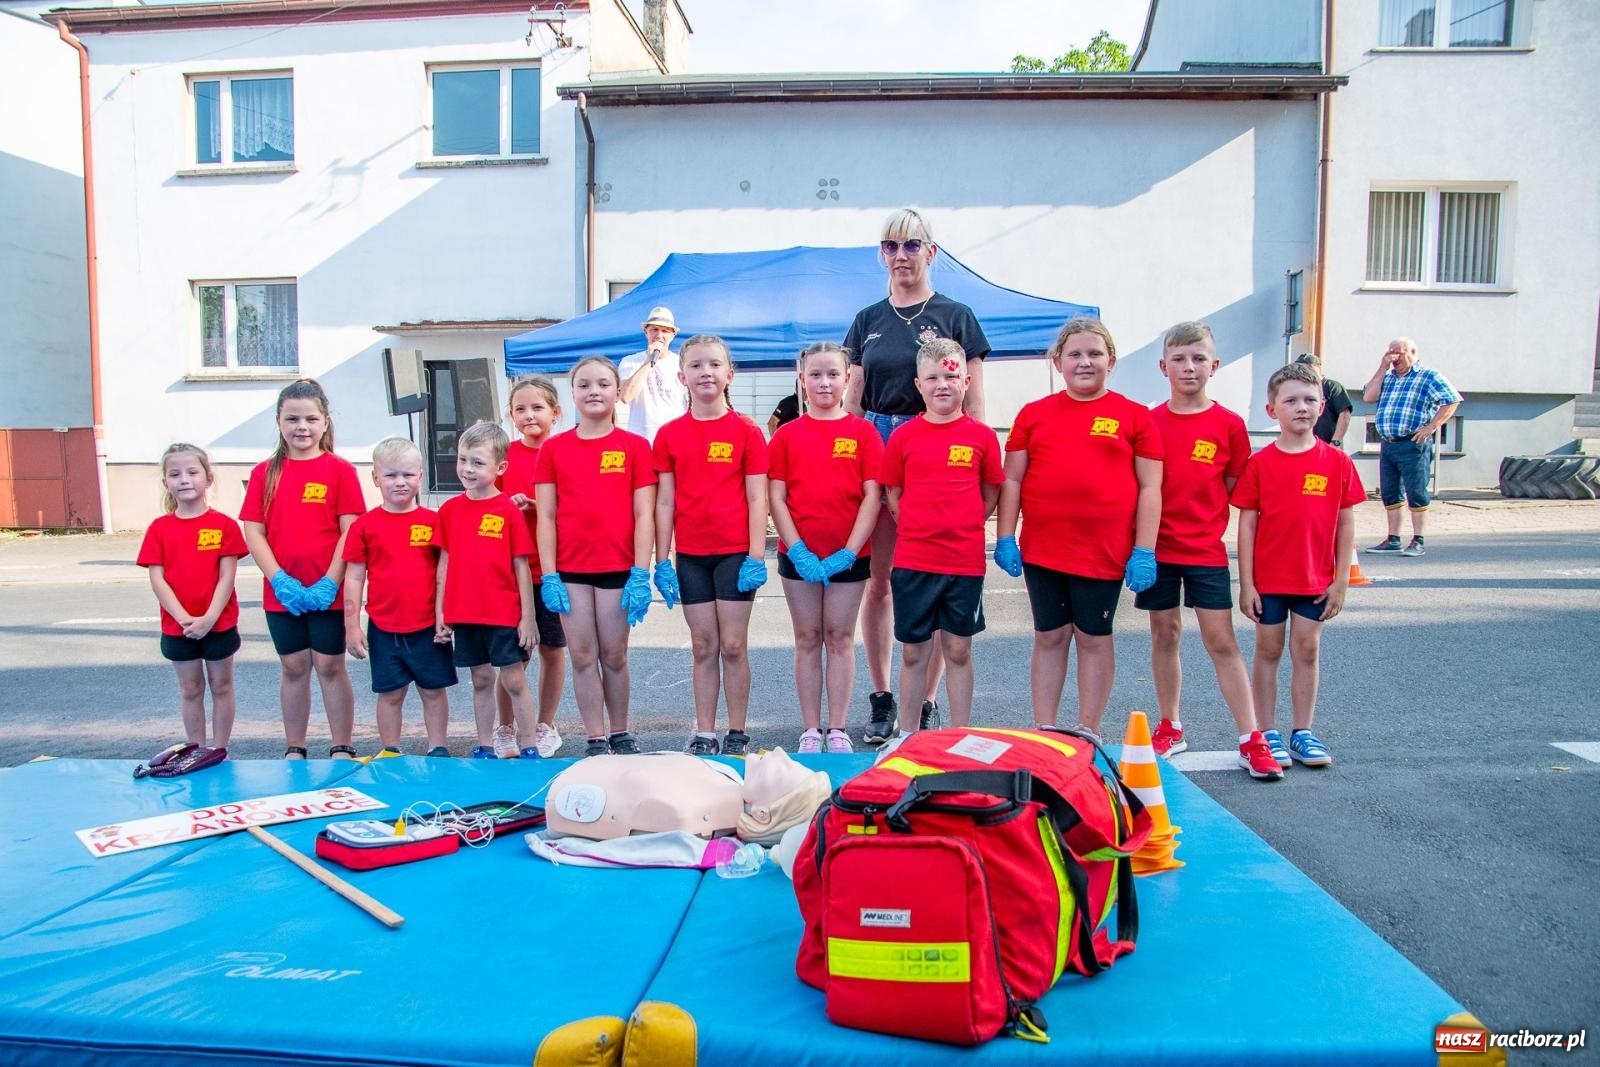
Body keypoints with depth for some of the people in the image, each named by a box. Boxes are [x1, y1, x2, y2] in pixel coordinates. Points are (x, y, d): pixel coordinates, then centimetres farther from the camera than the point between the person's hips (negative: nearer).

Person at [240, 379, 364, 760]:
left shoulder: (340, 470, -3)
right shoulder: (264, 473, 5)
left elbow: (350, 532, -7)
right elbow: (253, 532, 1)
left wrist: (329, 582, -14)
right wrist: (279, 580, -11)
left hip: (328, 591, -3)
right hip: (281, 592, 3)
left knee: (330, 666, 5)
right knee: (294, 667, 12)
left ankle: (342, 750, 16)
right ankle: (294, 751, 23)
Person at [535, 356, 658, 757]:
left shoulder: (635, 446, 1)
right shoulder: (553, 448, 5)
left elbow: (643, 514, -3)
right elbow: (546, 517, 3)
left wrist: (641, 574, -9)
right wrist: (549, 576, -4)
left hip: (619, 567, -1)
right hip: (570, 569, 2)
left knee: (614, 655, 9)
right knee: (582, 657, 6)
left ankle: (620, 735, 24)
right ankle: (596, 740, 16)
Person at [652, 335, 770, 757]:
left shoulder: (746, 431, -2)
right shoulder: (669, 434, 4)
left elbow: (756, 498, -4)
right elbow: (664, 501, 4)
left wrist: (757, 556, -9)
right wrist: (662, 560, 1)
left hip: (736, 552, -2)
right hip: (690, 555, 2)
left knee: (733, 645, 3)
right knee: (703, 647, 9)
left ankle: (738, 734, 14)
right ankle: (704, 735, 17)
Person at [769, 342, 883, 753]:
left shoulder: (862, 431, 0)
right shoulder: (786, 434, 2)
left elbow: (872, 495, -5)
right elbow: (776, 497, -1)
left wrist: (849, 551, -12)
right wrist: (797, 550, -12)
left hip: (849, 554, -1)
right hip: (799, 555, 1)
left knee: (840, 638, 7)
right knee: (807, 639, 8)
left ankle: (837, 731, 15)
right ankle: (810, 731, 16)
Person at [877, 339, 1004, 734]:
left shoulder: (982, 435, 1)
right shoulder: (903, 436, 1)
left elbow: (991, 493, 8)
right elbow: (893, 495, 8)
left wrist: (963, 527, 1)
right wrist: (920, 529, 0)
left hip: (965, 561, 0)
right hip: (912, 561, 0)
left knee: (958, 651, 9)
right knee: (913, 653, 8)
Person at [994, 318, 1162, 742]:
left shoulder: (1134, 416, 1)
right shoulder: (1034, 414, 6)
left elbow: (1149, 486, 0)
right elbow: (1012, 479, 6)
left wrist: (1144, 551, -6)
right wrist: (1005, 538, 0)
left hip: (1105, 551, -2)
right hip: (1041, 548, 2)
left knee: (1094, 637, 10)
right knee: (1049, 636, 11)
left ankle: (1088, 732, 22)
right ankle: (1043, 731, 21)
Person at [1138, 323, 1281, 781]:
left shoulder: (1228, 424, -1)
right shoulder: (1149, 422, 1)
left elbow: (1234, 487, 6)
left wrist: (1203, 517, -5)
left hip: (1207, 550, -1)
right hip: (1158, 548, 1)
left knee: (1222, 642, 0)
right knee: (1164, 636, 11)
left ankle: (1251, 740, 6)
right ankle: (1170, 727, 25)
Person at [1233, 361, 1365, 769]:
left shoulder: (1336, 461, -2)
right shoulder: (1260, 463, -5)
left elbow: (1345, 523, 2)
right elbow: (1247, 524, -4)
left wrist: (1341, 579, -1)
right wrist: (1246, 583, -7)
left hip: (1316, 579, 1)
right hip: (1268, 578, -1)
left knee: (1307, 651, 9)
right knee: (1268, 651, 8)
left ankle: (1303, 733, 21)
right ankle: (1267, 734, 17)